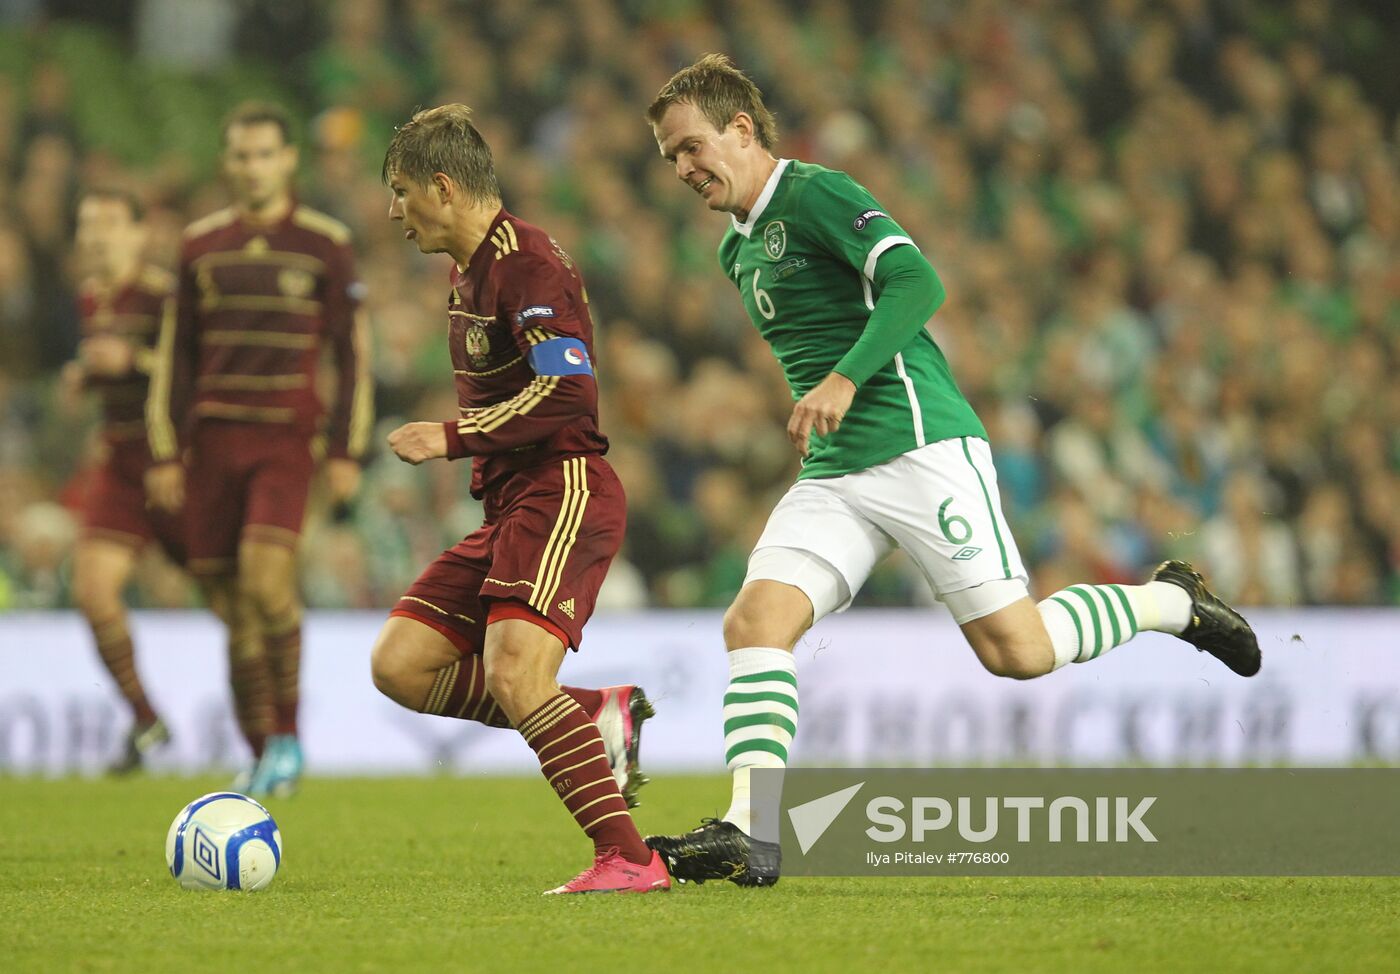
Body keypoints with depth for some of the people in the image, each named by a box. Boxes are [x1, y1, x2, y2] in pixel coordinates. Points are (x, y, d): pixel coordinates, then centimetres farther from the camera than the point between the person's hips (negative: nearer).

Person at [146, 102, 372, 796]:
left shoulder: (325, 245, 2)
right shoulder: (202, 245, 10)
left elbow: (352, 352, 4)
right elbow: (176, 353, 14)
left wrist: (346, 451, -2)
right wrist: (166, 453, 8)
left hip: (288, 439, -3)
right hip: (214, 439, 3)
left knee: (266, 577, -21)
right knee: (230, 602, 2)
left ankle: (286, 735, -6)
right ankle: (261, 756, 12)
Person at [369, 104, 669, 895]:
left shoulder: (523, 262, -14)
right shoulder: (472, 269, 18)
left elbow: (569, 394, -23)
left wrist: (452, 438, -19)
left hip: (564, 494, -10)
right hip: (511, 504, 10)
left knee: (513, 676, -26)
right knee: (399, 666, 1)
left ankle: (628, 859, -25)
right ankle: (599, 717, 5)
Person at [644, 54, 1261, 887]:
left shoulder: (816, 195, -7)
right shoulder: (738, 249, 20)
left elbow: (918, 283, -21)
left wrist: (845, 379, -28)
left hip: (922, 445, -8)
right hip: (833, 475, 8)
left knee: (1015, 649, -11)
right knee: (755, 621, -13)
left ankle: (1171, 603, 15)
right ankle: (750, 834, -19)